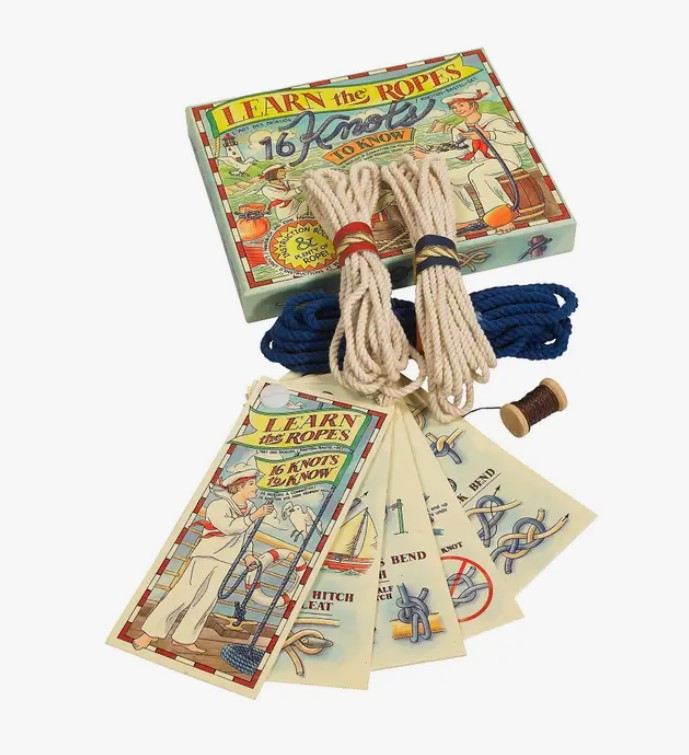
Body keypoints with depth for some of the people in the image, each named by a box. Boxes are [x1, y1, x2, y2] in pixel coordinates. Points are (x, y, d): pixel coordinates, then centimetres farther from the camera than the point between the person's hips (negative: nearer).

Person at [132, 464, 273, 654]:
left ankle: (185, 638, 10)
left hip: (225, 561, 7)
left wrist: (248, 554, 10)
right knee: (184, 594, -11)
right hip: (207, 554, -7)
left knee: (207, 600, 2)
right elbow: (229, 527, -33)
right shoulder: (218, 506, -17)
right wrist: (254, 516, -35)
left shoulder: (248, 508, 5)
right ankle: (150, 632, -3)